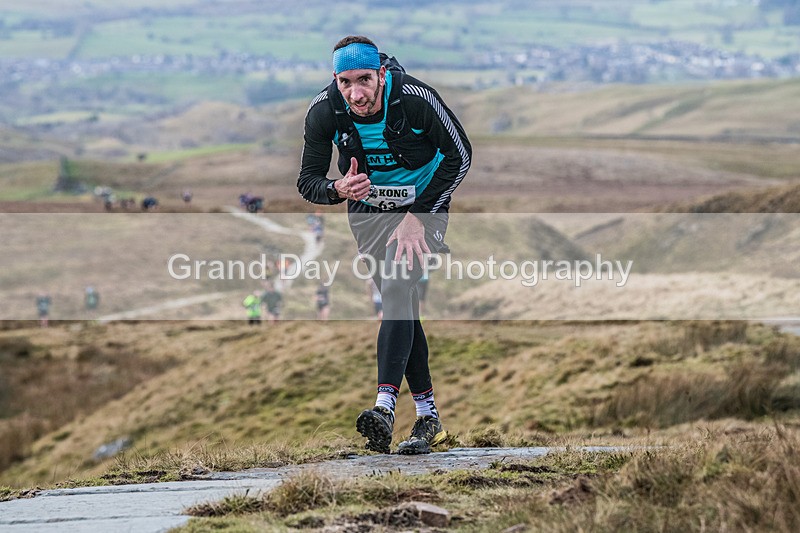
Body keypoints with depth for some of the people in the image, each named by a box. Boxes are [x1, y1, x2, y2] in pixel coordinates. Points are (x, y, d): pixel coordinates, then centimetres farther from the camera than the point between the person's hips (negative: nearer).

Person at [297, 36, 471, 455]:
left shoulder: (415, 98, -27)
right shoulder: (324, 111, -20)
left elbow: (459, 156, -15)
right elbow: (307, 180, -12)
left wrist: (418, 215, -18)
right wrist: (338, 190, -36)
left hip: (422, 204, -4)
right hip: (367, 211, 4)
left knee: (397, 290, -23)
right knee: (401, 307, 2)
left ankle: (385, 405, -36)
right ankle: (428, 417, 9)